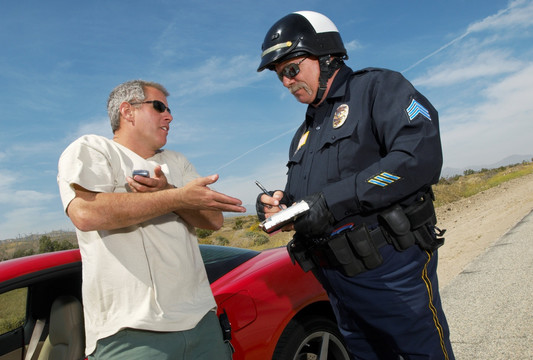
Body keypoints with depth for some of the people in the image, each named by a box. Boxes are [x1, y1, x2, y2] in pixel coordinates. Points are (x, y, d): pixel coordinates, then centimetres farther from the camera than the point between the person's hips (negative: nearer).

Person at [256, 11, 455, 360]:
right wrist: (278, 204, -3)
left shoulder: (376, 87, -4)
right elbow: (300, 200, 21)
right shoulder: (304, 134, 19)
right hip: (337, 282, 7)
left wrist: (333, 199, -23)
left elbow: (421, 157, -20)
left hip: (393, 270, -7)